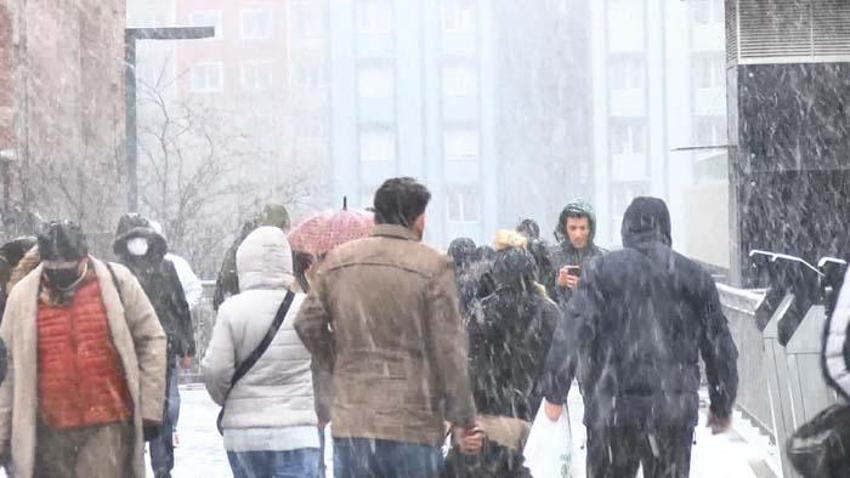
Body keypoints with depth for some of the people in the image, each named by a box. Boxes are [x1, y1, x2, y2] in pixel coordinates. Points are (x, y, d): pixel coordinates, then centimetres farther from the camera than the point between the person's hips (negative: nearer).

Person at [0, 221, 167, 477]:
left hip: (109, 427, -2)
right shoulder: (24, 295, 3)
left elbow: (151, 341, 4)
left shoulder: (117, 281, -1)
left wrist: (149, 408, -1)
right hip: (50, 432, 3)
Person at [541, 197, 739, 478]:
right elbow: (720, 347, 9)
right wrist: (722, 407, 19)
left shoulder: (602, 270, -1)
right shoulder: (694, 276, 6)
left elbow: (570, 336, -8)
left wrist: (554, 394, -3)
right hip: (674, 412, 1)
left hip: (611, 411, -1)